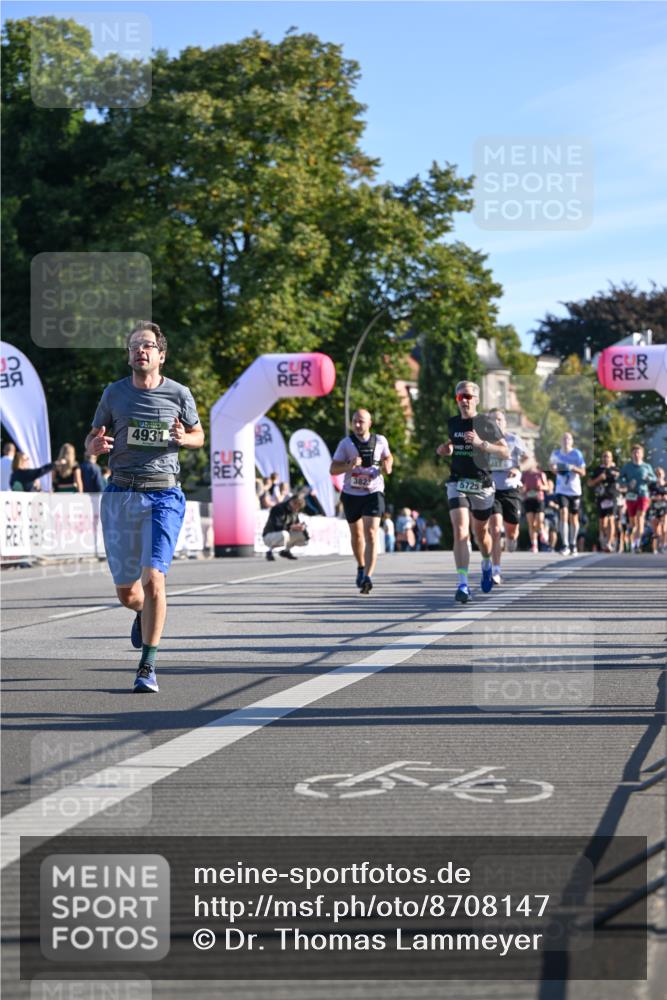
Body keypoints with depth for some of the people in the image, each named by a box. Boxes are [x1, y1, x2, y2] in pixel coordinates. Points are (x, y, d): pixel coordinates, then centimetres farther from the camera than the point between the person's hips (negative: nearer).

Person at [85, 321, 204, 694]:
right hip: (121, 495, 2)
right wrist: (96, 444, -11)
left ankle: (148, 667, -8)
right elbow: (93, 439, 14)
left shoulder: (179, 394, 3)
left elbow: (199, 435, 16)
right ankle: (144, 612, 45)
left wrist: (183, 438, -8)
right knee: (125, 592, 7)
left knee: (153, 578, -18)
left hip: (164, 496, -2)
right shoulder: (114, 393, 6)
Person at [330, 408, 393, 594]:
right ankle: (361, 568, 41)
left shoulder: (380, 441, 0)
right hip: (351, 494, 2)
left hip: (373, 493, -1)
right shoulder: (346, 443, -4)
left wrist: (387, 467, -4)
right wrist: (349, 466, -24)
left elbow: (388, 457, 19)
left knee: (371, 533, -17)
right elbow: (333, 469, -4)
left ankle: (368, 577, -23)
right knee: (356, 534, 16)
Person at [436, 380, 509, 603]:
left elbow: (506, 452, -8)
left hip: (482, 485, -1)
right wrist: (446, 449, 4)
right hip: (457, 483, 1)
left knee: (481, 532, 14)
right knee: (460, 532, -16)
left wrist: (481, 443, -22)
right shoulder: (452, 423, 8)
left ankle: (486, 565, 48)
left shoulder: (486, 423, -5)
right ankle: (463, 585, -21)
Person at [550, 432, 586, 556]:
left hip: (574, 490, 0)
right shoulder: (556, 453, 2)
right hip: (561, 490, 0)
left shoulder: (577, 454, -5)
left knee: (573, 518, 8)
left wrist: (572, 468, -26)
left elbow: (583, 472, -7)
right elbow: (552, 466, 19)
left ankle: (573, 545, 25)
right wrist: (554, 469, -5)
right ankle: (565, 545, -18)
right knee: (563, 514, -16)